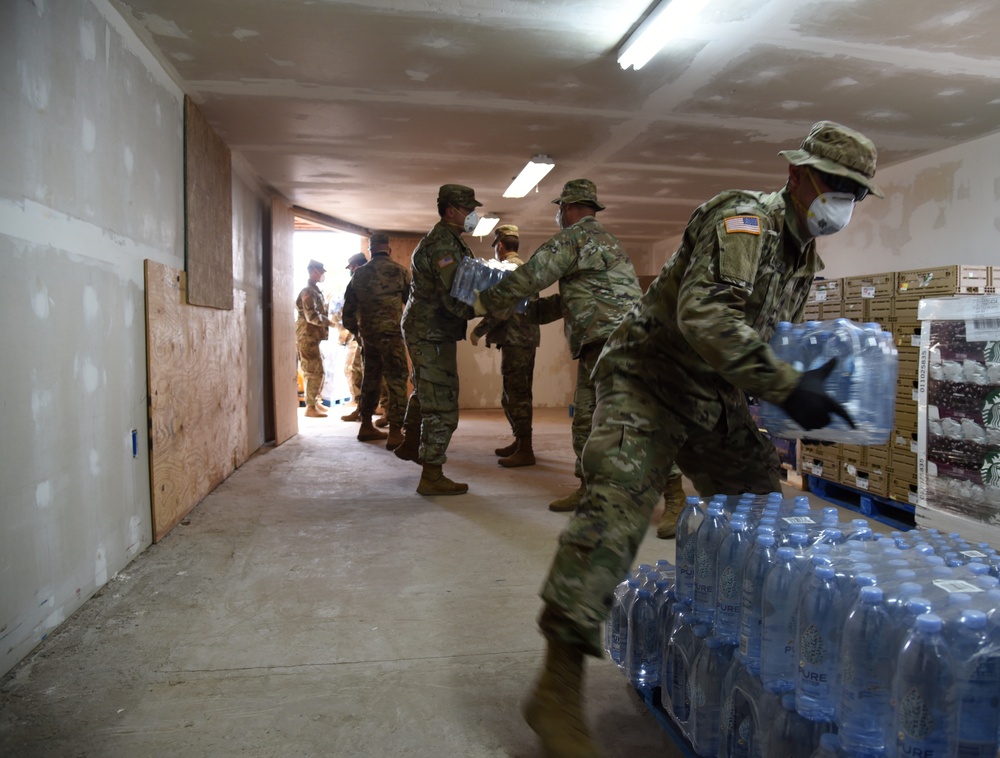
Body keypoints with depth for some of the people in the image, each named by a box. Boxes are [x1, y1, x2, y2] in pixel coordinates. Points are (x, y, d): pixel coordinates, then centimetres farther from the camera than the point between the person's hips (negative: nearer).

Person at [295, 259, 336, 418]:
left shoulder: (315, 290, 16)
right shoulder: (308, 291, -14)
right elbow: (312, 316, -22)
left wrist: (328, 321, 7)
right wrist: (330, 322, -16)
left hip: (314, 337, 10)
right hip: (308, 337, -10)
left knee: (318, 372, 15)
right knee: (315, 372, -9)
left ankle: (316, 402, 25)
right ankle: (310, 407, -5)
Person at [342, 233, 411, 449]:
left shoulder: (359, 274, 9)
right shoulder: (399, 271, -3)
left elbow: (349, 308, 12)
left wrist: (356, 331, 23)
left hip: (367, 335, 5)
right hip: (392, 334, -5)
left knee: (370, 379, 18)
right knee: (397, 382, -3)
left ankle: (366, 426, 27)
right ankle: (395, 433, -7)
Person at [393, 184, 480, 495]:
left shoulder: (447, 240, 15)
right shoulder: (443, 244, -20)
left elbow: (458, 286, 15)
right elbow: (454, 300, -28)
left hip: (424, 329, 11)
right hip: (432, 333, -11)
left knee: (425, 392, 27)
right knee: (442, 403, -7)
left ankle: (409, 445, 46)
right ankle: (432, 477, -2)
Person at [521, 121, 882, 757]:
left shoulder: (805, 254, 13)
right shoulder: (745, 218, -18)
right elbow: (706, 313, -34)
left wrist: (806, 383, 9)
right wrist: (784, 385, -36)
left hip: (718, 400, 10)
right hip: (650, 380, -9)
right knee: (618, 504, -22)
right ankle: (559, 684, -17)